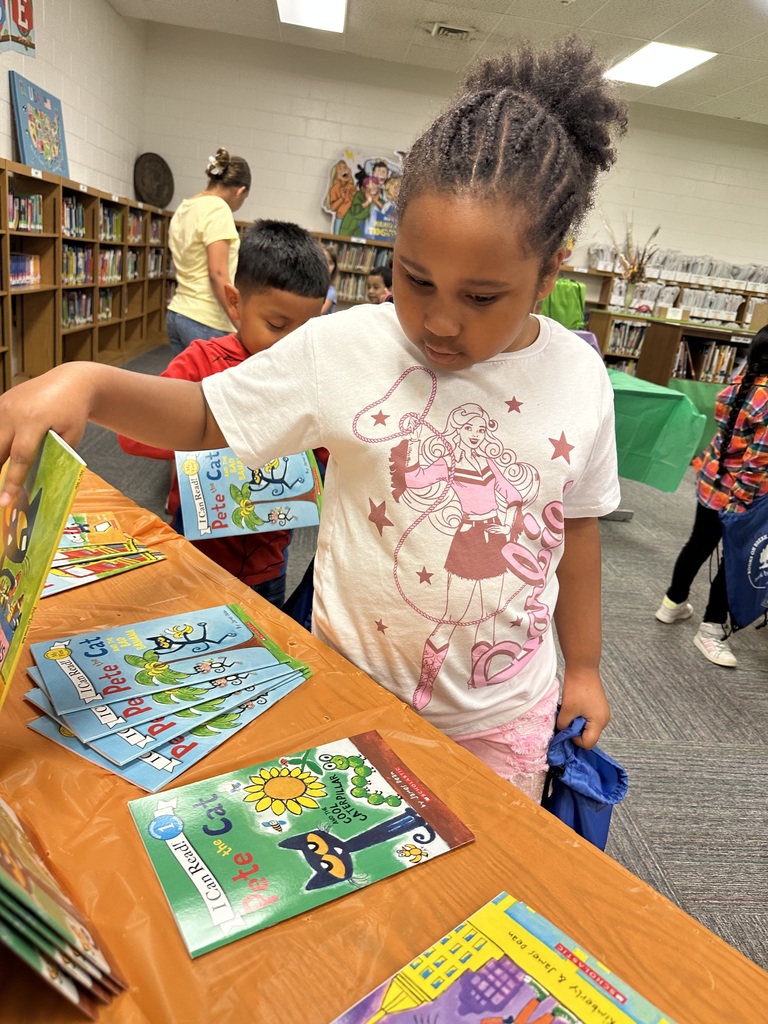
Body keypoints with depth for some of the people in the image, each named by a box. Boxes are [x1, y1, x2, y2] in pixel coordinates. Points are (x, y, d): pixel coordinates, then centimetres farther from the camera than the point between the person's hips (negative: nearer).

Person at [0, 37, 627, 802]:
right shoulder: (343, 350, -17)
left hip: (506, 713, 2)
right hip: (357, 684, -1)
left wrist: (584, 666, 10)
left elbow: (577, 527, 2)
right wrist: (88, 383, -26)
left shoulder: (580, 379, -9)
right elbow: (205, 415, -6)